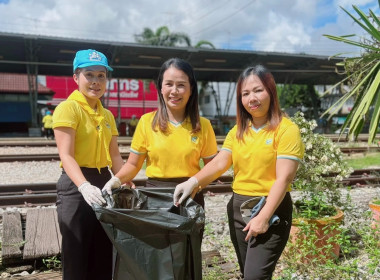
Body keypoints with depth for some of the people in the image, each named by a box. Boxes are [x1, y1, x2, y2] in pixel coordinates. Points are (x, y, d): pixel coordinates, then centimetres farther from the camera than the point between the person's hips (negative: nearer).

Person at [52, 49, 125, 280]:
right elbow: (66, 156, -18)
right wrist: (85, 186, -34)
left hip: (105, 183, 7)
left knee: (104, 259, 13)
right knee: (77, 260, 1)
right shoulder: (68, 107, -8)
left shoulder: (107, 115, 14)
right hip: (76, 186, -7)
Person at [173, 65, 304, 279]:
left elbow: (283, 178, -16)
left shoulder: (286, 129, -10)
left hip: (271, 209, -6)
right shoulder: (238, 131, 9)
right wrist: (194, 181, -20)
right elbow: (220, 163, -3)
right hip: (238, 207, 6)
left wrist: (264, 217, -21)